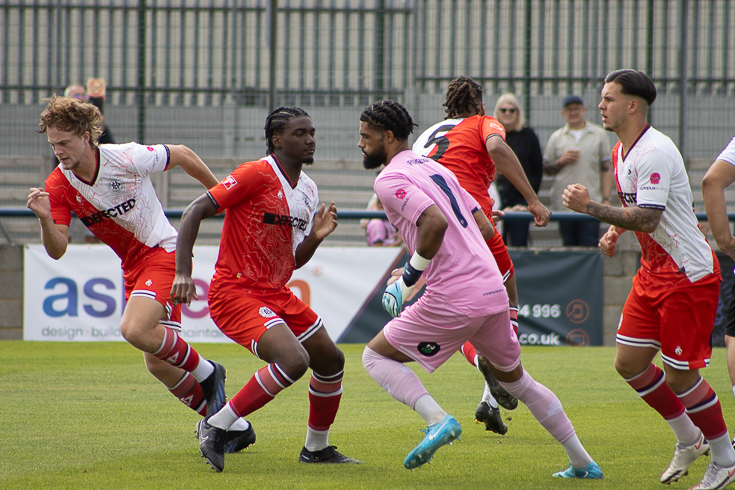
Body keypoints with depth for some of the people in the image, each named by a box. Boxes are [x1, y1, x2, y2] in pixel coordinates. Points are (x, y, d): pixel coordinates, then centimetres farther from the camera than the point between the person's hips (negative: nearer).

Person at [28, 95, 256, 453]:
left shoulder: (127, 159, -19)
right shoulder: (58, 186, -8)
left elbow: (181, 155, -3)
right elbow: (57, 251, -11)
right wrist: (45, 219, -32)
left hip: (163, 252, -6)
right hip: (133, 267, 6)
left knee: (134, 329, -29)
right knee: (158, 365, 4)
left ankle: (204, 371, -4)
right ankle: (234, 427, 17)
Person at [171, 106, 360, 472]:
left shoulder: (308, 190, 11)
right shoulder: (256, 175, -15)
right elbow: (195, 212, -18)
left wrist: (316, 237, -4)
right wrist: (183, 272, -26)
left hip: (276, 294, 9)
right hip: (234, 292, -9)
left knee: (331, 361, 13)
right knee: (294, 361, -26)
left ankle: (317, 448, 32)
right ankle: (216, 427, -14)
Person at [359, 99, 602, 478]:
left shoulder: (390, 179, -6)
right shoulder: (435, 168, 21)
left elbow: (436, 222, -23)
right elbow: (484, 227, 20)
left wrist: (411, 274, -11)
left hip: (453, 298, -8)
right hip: (492, 289, 8)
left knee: (375, 356, 6)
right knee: (514, 378, 24)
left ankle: (437, 419, -16)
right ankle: (583, 463, 24)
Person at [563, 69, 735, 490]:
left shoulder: (655, 153, -22)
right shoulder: (621, 152, 10)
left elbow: (647, 219, -28)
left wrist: (589, 207, -25)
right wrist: (614, 231, 8)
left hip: (689, 274, -10)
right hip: (653, 272, 10)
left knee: (679, 376, -6)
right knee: (629, 363, 6)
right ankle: (689, 439, 23)